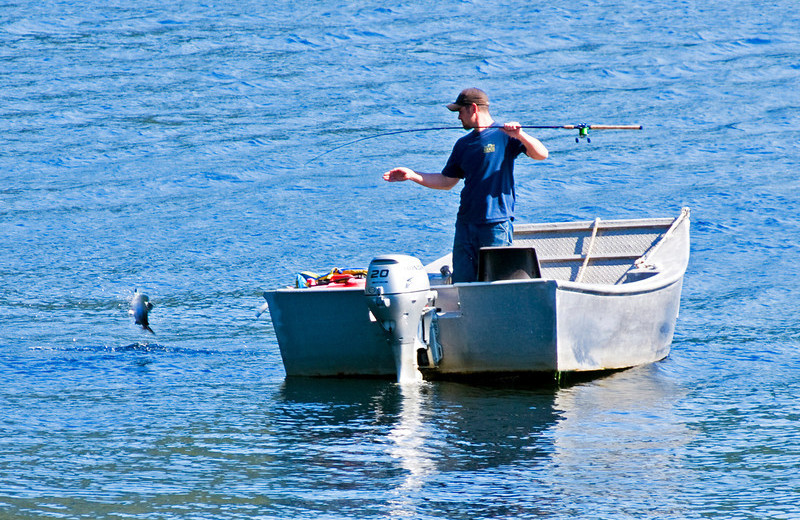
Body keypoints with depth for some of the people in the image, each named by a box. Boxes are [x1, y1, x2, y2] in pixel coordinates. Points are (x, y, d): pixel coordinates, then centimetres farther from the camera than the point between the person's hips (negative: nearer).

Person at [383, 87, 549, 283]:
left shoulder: (503, 135, -2)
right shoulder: (463, 144, 17)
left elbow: (541, 154, -12)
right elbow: (446, 181, 21)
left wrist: (520, 135, -28)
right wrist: (412, 175, 13)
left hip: (496, 223, -6)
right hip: (466, 223, 6)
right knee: (461, 281, 4)